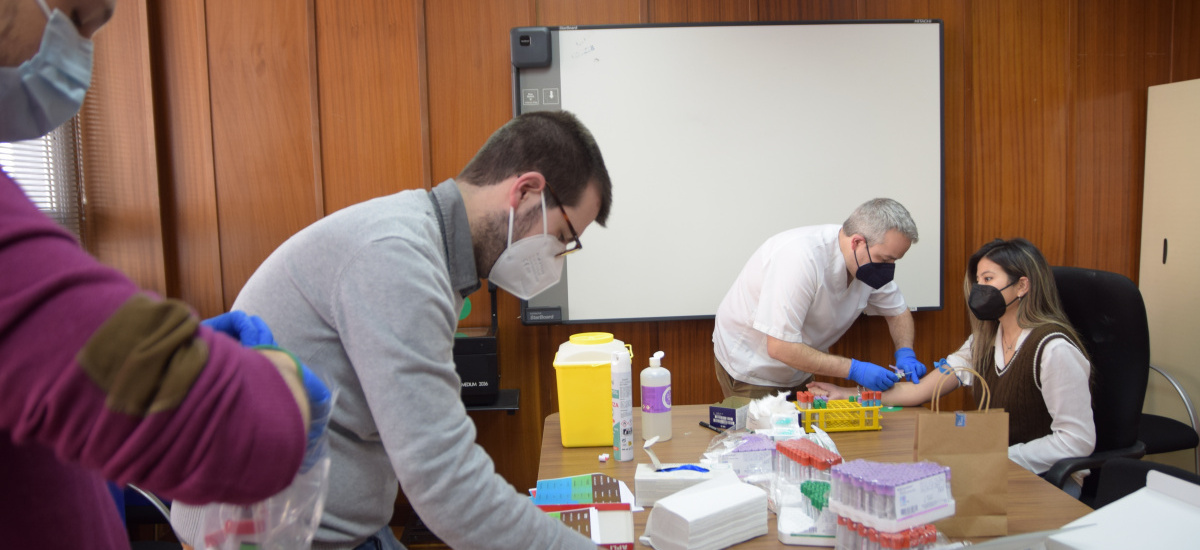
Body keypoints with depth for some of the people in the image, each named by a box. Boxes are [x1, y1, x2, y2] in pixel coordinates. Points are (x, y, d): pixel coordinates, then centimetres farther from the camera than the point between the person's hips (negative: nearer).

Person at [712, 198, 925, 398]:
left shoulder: (872, 262, -11)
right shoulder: (801, 257, -35)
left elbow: (898, 311, 8)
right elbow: (780, 347, -34)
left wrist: (905, 354, -12)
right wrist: (854, 369, -32)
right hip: (750, 367, -7)